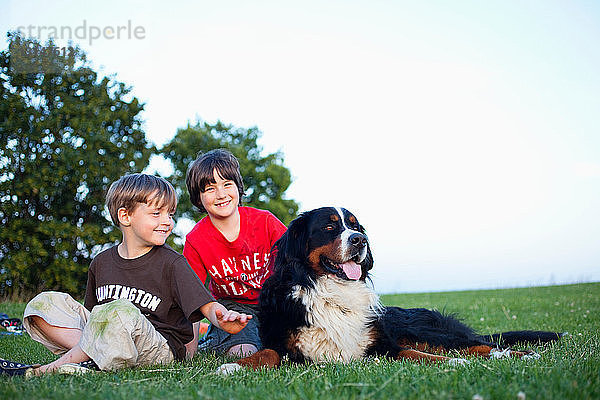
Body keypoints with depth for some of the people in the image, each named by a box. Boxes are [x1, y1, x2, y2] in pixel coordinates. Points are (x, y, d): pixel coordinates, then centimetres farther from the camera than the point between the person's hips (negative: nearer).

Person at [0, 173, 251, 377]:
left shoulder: (171, 263, -3)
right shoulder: (101, 262, 12)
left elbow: (207, 305, -12)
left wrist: (223, 320, -34)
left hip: (161, 349, -5)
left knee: (121, 311, -37)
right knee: (44, 303, -4)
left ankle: (48, 369, -20)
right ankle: (91, 354, -27)